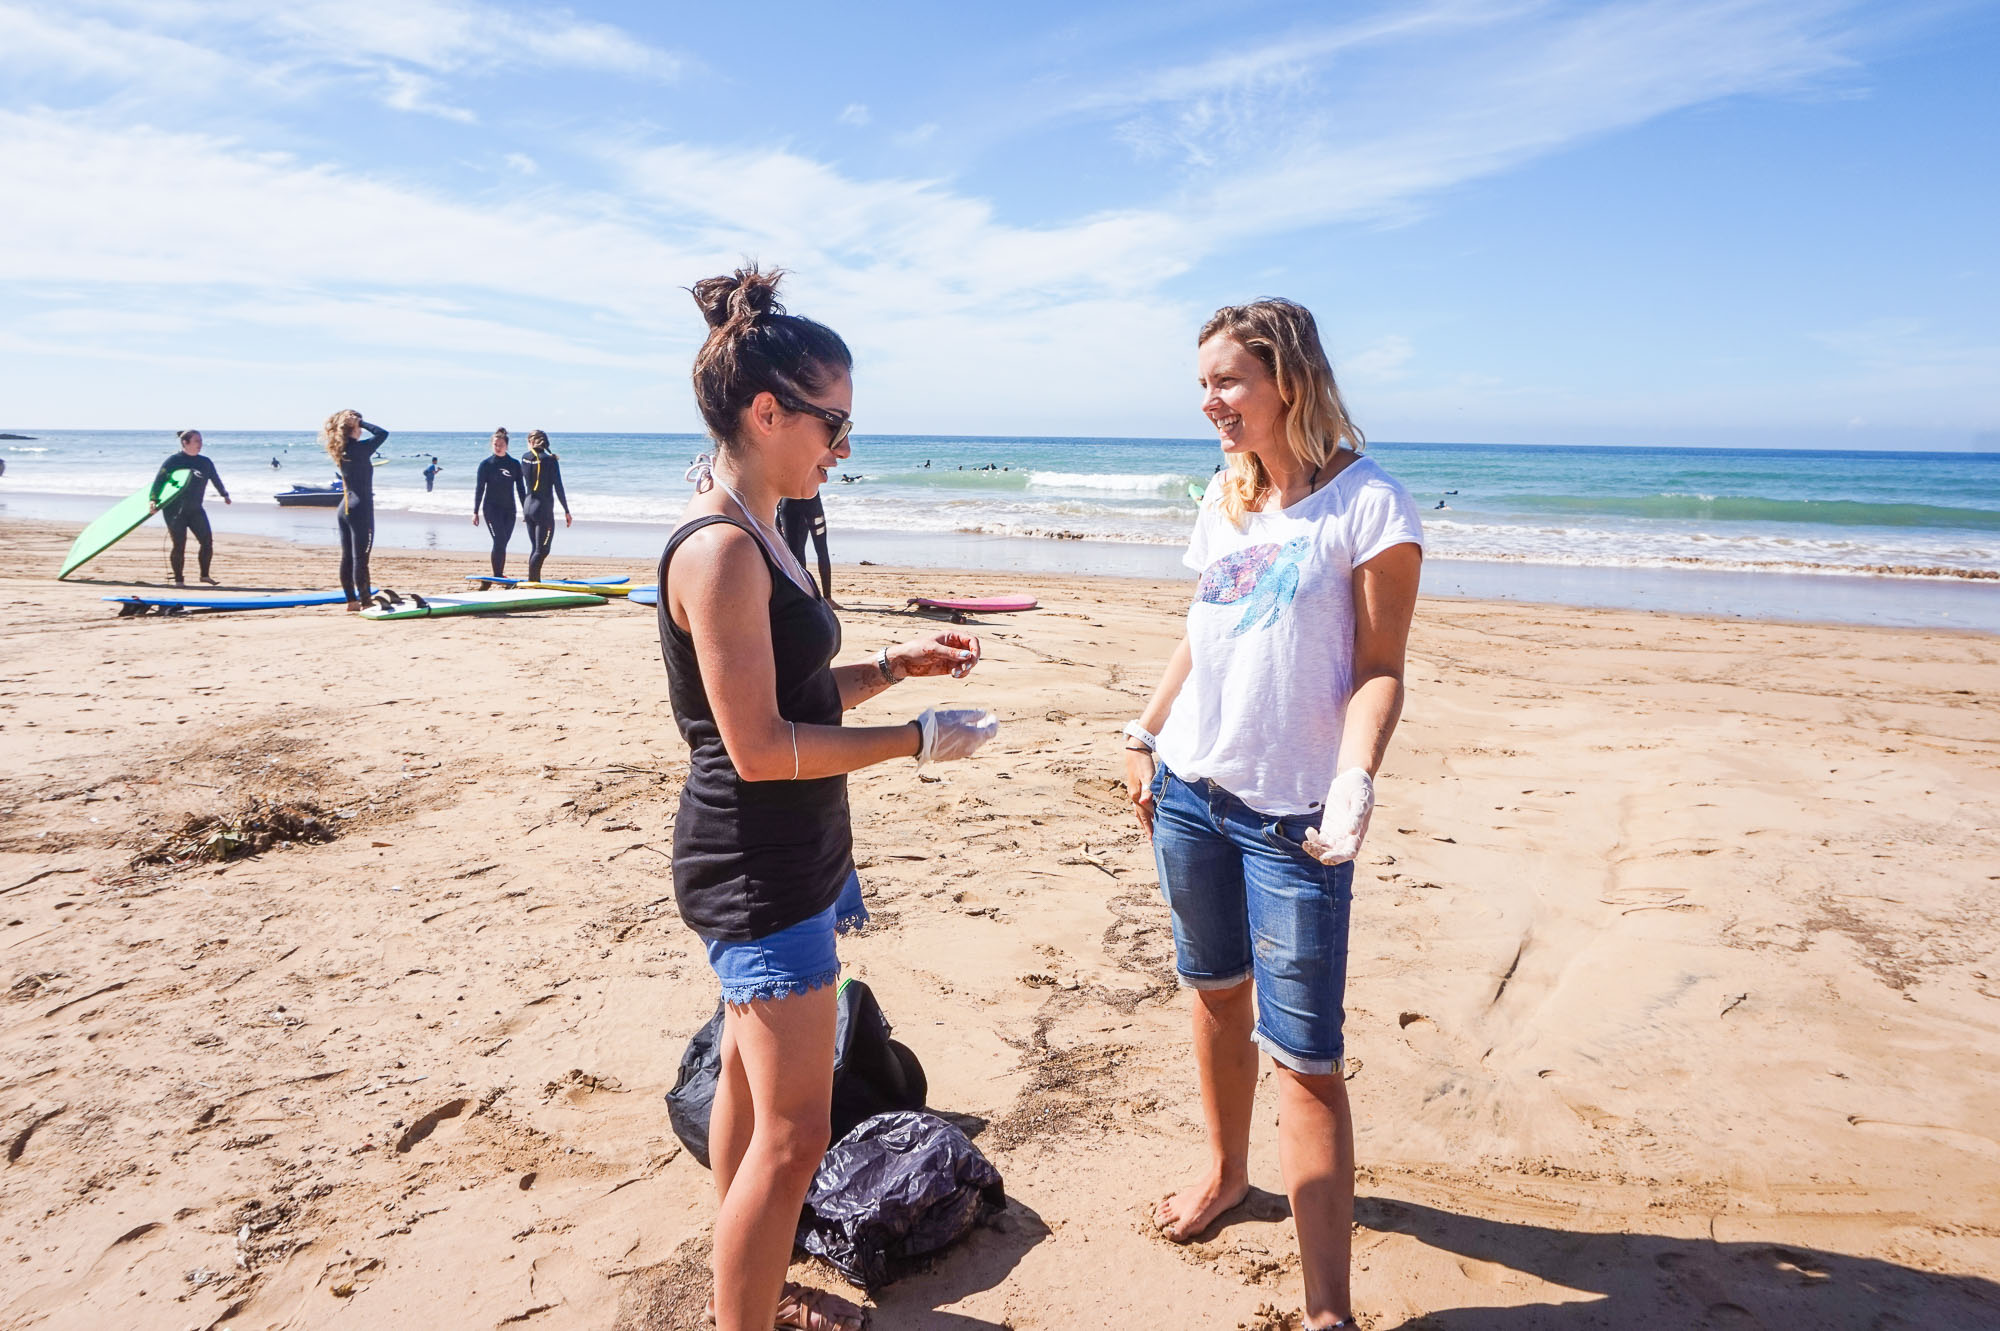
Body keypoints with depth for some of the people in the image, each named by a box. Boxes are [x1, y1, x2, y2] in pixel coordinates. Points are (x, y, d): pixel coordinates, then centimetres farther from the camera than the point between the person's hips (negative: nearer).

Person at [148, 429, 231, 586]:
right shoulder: (173, 460, -7)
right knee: (179, 545, -5)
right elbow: (159, 480, -10)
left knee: (207, 540, -6)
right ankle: (178, 579, 6)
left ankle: (205, 575, 7)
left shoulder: (206, 462, 7)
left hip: (196, 509, 4)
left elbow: (216, 479, 23)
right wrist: (153, 499, -20)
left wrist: (225, 494, 36)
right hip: (175, 510, -4)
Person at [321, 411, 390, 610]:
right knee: (360, 557, -6)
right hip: (361, 508, -8)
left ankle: (352, 600, 16)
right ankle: (365, 600, -2)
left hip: (345, 507, 8)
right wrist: (362, 423, -6)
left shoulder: (340, 451, 6)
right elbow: (383, 433, -14)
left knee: (347, 557, 10)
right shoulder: (359, 449, -15)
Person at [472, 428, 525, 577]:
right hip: (492, 507, -3)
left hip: (509, 509, 3)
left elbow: (520, 488, 11)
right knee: (499, 541, -14)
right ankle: (496, 575, -11)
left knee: (503, 543, 7)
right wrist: (475, 512, -3)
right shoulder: (486, 464, -1)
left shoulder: (515, 464, 6)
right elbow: (479, 489, 0)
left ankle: (501, 575, 16)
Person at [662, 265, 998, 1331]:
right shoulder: (719, 551, -22)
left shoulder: (753, 535, 9)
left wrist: (895, 665, 5)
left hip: (781, 858, 10)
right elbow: (758, 747, -24)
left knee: (750, 1088, 23)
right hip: (756, 873, -10)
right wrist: (918, 741, -18)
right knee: (792, 1132, 0)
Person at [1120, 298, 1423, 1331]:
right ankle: (1225, 1170, 42)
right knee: (1216, 992, 20)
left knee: (1303, 1056, -5)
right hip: (1190, 788, 6)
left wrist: (1355, 781, -25)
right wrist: (1146, 734, 17)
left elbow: (1377, 669, -11)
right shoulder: (1223, 496, 10)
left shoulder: (1367, 503, -10)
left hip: (1292, 814, -6)